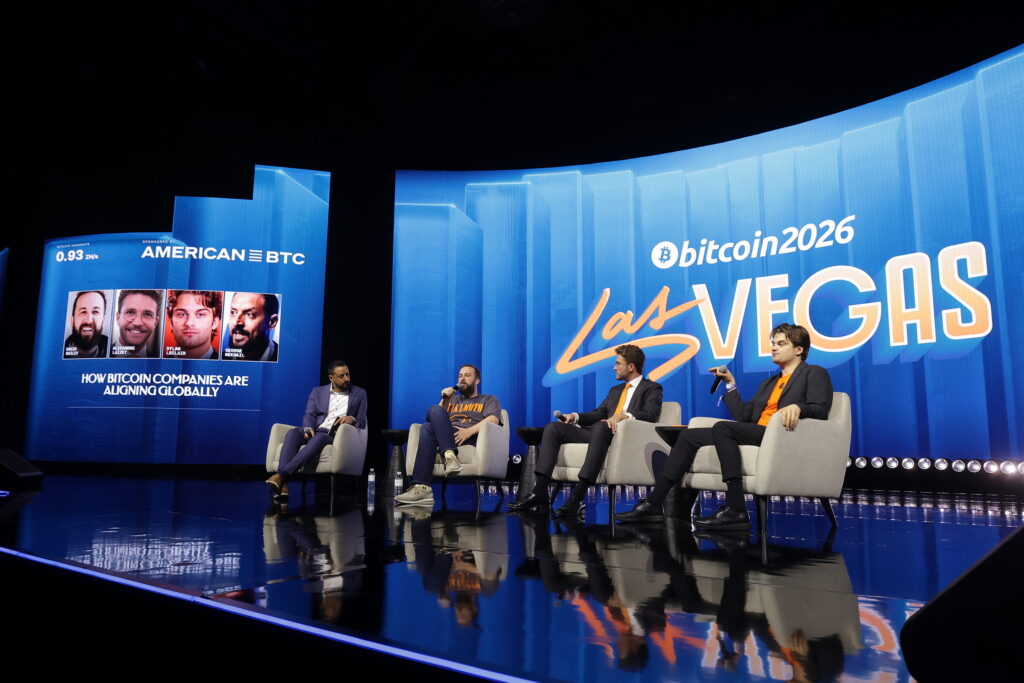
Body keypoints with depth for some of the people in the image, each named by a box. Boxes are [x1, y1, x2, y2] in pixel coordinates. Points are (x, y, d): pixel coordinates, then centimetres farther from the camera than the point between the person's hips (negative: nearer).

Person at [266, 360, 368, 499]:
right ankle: (282, 485, -44)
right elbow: (309, 415, 7)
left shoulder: (359, 394, 15)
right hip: (315, 432, 2)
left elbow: (362, 423, 12)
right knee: (292, 433, -32)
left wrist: (352, 419, -12)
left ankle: (281, 475, -47)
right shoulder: (317, 391, 18)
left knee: (319, 438, -38)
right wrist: (308, 428, -16)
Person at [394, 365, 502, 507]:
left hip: (472, 439, -4)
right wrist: (444, 401, 10)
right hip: (447, 436, 4)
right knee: (427, 427, -32)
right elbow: (435, 421, 24)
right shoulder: (453, 400, 36)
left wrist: (469, 431, -19)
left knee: (433, 410, -25)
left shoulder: (489, 400, 22)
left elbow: (494, 419, -1)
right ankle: (421, 488, -45)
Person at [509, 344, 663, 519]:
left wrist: (623, 415, -26)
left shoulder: (652, 389, 8)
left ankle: (578, 498, -46)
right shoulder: (616, 390, 30)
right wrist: (575, 416, 6)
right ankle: (540, 494, -22)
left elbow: (651, 415, -11)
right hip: (599, 432, 7)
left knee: (600, 426, -41)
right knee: (553, 427, -11)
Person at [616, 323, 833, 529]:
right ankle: (653, 503, -8)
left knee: (722, 427, -31)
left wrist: (796, 406, -28)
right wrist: (731, 384, 20)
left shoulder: (815, 374, 10)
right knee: (689, 436, -3)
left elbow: (820, 410, -8)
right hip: (756, 435, 8)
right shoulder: (769, 383, 31)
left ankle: (735, 510, -35)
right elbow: (743, 416, 21)